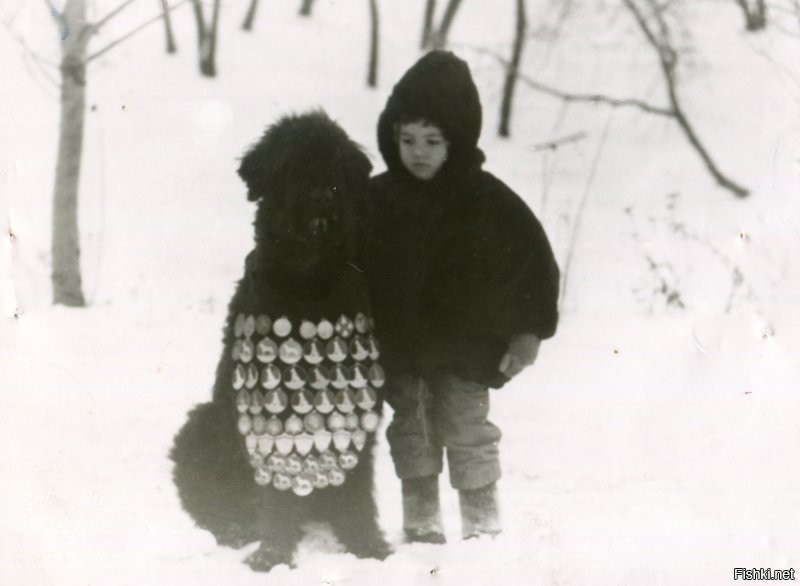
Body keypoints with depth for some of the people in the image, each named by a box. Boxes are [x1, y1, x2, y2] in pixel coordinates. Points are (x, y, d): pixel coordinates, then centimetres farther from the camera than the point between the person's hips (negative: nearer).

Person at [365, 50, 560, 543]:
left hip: (464, 348, -3)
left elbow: (535, 259, -5)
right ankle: (421, 524, 22)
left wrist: (530, 331, -7)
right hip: (399, 349, 4)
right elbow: (355, 267, 8)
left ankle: (483, 526, 11)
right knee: (410, 430, 10)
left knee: (466, 429, 0)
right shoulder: (378, 198, -1)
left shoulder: (485, 198, -9)